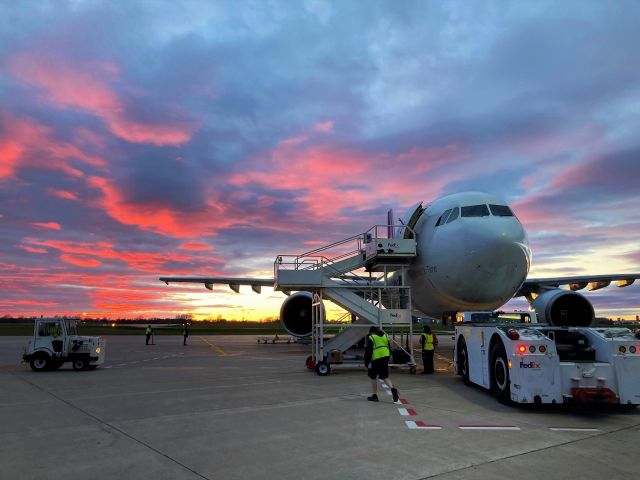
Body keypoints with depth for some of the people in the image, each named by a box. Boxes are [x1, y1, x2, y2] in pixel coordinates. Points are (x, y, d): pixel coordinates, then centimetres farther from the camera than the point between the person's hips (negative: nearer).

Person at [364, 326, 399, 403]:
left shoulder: (371, 338, -3)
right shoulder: (385, 336, 15)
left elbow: (368, 352, -8)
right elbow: (389, 349, 17)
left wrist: (367, 362, -5)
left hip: (375, 359, -5)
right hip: (385, 358, 5)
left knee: (373, 377, 10)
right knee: (385, 377, 10)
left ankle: (375, 395, 13)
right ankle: (392, 388, -16)